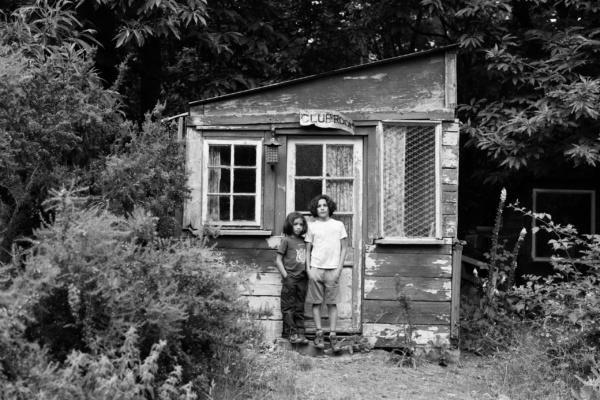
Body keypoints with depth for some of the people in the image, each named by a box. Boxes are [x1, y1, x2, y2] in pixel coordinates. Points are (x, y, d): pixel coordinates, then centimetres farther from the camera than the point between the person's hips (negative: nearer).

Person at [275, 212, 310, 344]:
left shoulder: (303, 241, 10)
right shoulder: (286, 240, -4)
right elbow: (278, 260, -4)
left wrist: (308, 271, 3)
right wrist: (285, 276, -9)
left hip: (302, 278, 5)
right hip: (290, 278, -5)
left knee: (300, 307, 10)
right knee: (289, 307, 3)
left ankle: (300, 333, 15)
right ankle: (291, 333, 7)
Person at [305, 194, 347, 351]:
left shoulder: (338, 225, 6)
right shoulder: (312, 226, 7)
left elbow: (344, 248, 7)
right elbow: (308, 250, 9)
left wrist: (339, 269, -2)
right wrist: (308, 269, -1)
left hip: (332, 269, 0)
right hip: (316, 269, 1)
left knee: (332, 303, 1)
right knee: (316, 302, 2)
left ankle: (333, 335, 4)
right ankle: (319, 333, 9)